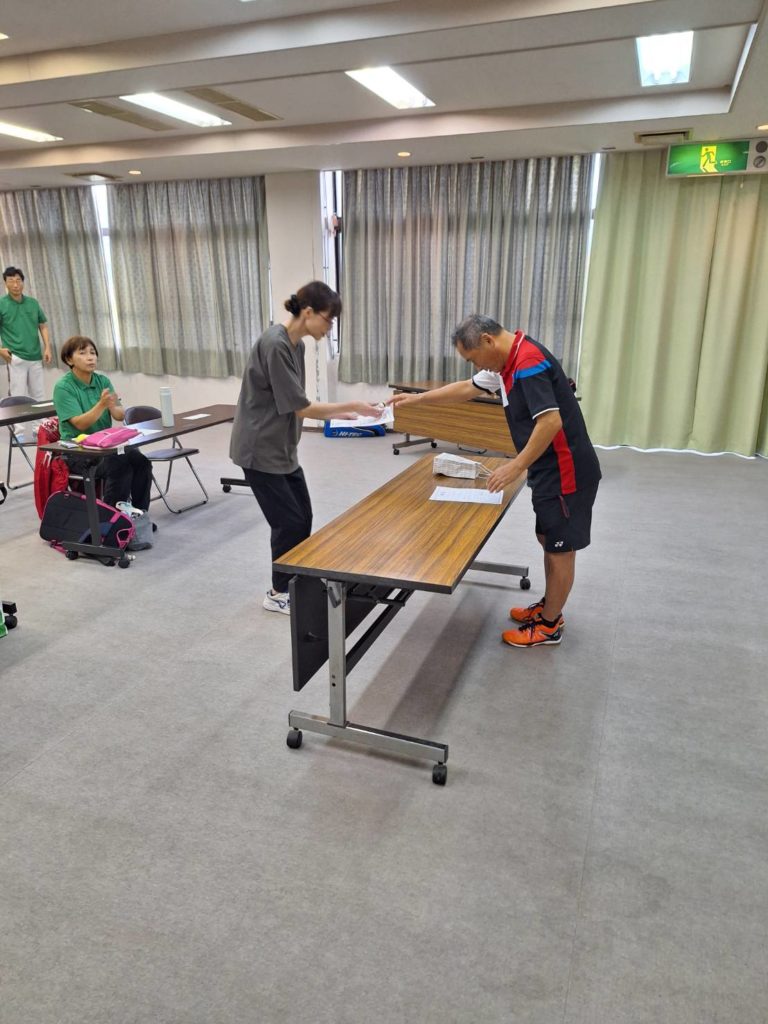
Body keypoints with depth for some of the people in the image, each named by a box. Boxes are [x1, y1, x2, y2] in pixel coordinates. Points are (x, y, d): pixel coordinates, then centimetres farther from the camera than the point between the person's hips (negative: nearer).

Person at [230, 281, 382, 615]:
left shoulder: (296, 344, 8)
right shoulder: (275, 344, -22)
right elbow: (300, 408, -20)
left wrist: (340, 414, 5)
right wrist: (351, 406, -14)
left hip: (281, 448, 9)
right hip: (259, 449, -9)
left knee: (303, 516, 13)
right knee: (289, 521, -1)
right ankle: (279, 593, 17)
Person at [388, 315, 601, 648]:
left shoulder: (529, 361, -23)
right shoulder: (509, 360, 9)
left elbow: (551, 421, -30)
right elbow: (467, 388, 21)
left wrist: (517, 466, -24)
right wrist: (417, 398, 21)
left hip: (565, 472, -10)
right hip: (549, 470, 10)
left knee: (560, 549, 4)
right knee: (549, 541, 21)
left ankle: (549, 626, 18)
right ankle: (548, 607, 37)